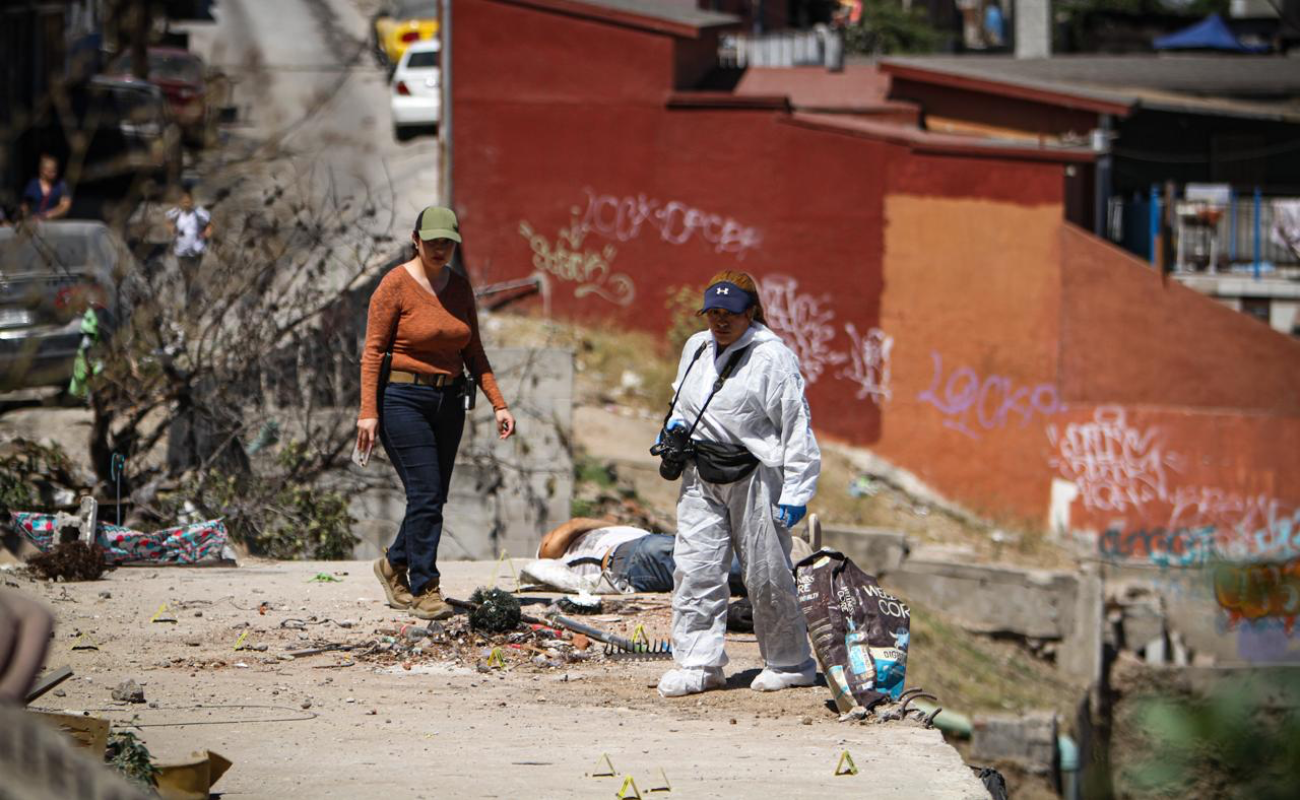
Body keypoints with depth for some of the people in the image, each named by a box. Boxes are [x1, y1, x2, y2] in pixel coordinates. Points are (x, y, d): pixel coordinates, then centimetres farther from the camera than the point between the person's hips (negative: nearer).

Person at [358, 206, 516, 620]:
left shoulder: (459, 287, 10)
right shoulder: (396, 284, -8)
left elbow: (473, 353, 15)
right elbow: (373, 351, -9)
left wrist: (498, 404, 8)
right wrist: (368, 412, -16)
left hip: (448, 401, 6)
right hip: (403, 400, -6)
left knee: (434, 497, 9)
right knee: (426, 496, -12)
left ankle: (394, 563, 32)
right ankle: (424, 590, -6)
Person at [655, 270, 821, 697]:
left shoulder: (772, 357, -10)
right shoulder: (695, 348, 12)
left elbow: (796, 426, -10)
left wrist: (795, 492, -13)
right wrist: (675, 427, 8)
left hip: (754, 479, -6)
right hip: (701, 478, 6)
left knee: (766, 574, 2)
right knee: (694, 568, 0)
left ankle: (790, 663, 16)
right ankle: (699, 662, 6)